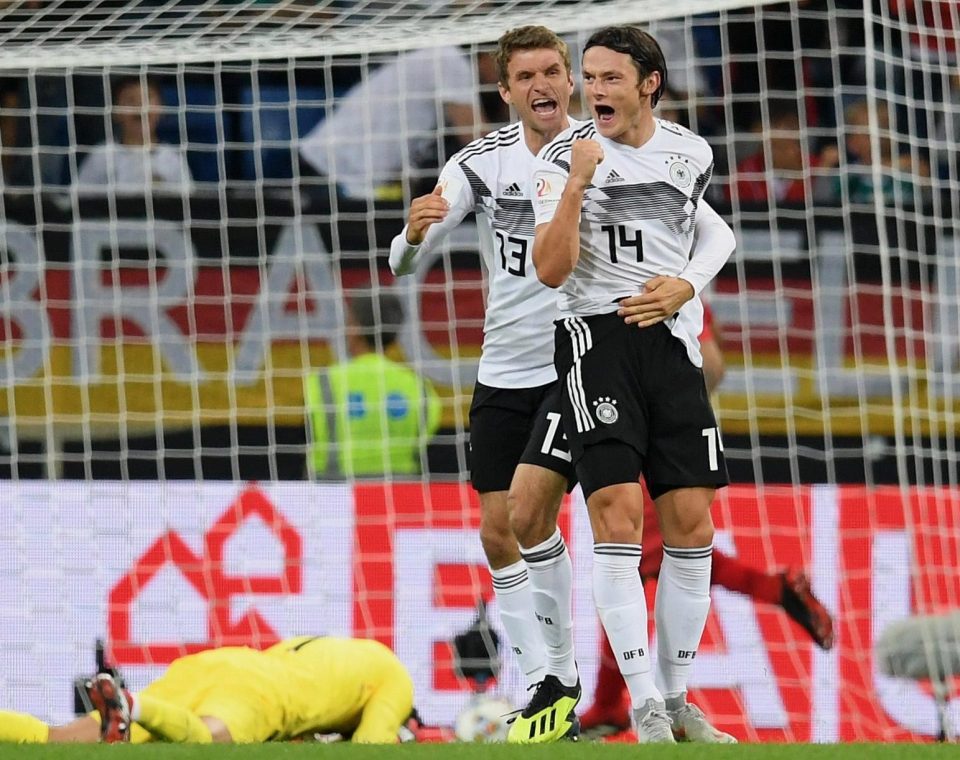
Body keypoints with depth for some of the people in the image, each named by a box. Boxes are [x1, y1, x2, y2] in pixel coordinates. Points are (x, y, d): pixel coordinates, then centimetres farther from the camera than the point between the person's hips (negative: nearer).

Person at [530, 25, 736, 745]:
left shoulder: (690, 153, 8)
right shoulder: (564, 157, -5)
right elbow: (551, 270, -15)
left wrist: (684, 286, 8)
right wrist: (576, 184, -25)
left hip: (672, 341, 4)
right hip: (596, 335, -4)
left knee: (691, 528, 1)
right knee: (618, 516, -16)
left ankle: (677, 698, 14)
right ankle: (646, 709, -16)